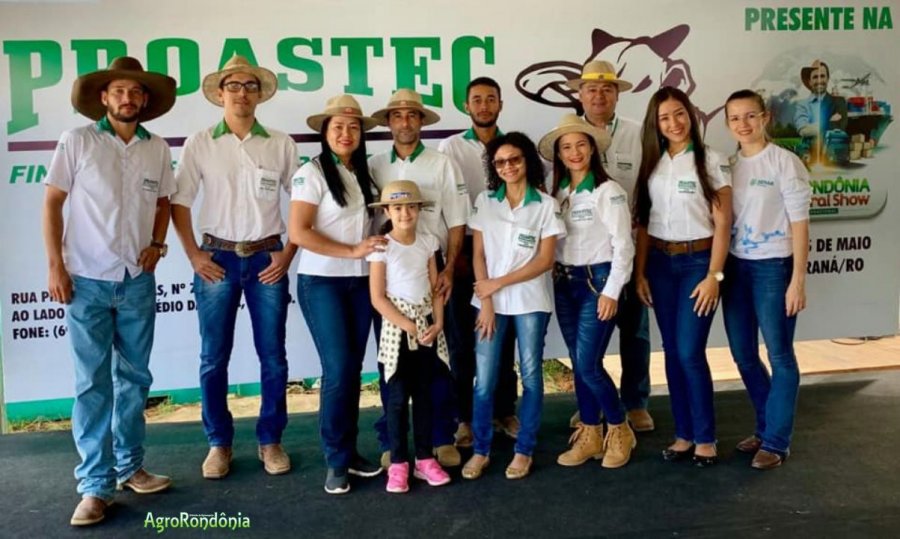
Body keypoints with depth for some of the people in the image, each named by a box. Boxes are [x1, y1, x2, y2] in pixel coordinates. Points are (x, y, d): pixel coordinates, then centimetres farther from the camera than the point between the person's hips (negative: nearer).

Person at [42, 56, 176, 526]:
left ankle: (129, 466, 25)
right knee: (92, 382, 0)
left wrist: (157, 244, 1)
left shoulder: (157, 149, 5)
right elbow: (52, 203, -2)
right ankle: (95, 484, 9)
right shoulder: (76, 141, -3)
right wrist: (55, 265, -7)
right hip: (87, 280, -3)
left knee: (134, 377, 11)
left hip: (138, 280, 3)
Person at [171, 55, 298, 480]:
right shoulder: (200, 143, 2)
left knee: (272, 355, 5)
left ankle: (270, 440, 19)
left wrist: (288, 253, -2)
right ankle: (219, 443, 19)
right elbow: (179, 202, 2)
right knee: (214, 357, 4)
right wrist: (194, 255, -4)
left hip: (267, 257, 1)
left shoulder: (280, 144, 3)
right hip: (217, 257, 0)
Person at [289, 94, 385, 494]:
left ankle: (349, 451, 21)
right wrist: (351, 251, -17)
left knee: (354, 368, 9)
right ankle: (337, 460, 7)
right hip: (321, 282, -6)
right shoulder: (312, 173, -7)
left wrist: (377, 248, -1)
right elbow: (298, 232, -15)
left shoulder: (363, 174, 12)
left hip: (360, 282, 6)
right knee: (338, 368, -8)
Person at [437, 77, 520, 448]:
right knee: (461, 336, 4)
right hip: (464, 247, -2)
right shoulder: (450, 147, 1)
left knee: (503, 334, 10)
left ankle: (505, 411, 23)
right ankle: (464, 417, 16)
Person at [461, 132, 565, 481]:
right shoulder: (484, 202, 6)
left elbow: (545, 260, -5)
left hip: (530, 301, -1)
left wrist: (499, 283, -11)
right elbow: (478, 255, 3)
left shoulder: (546, 205, 0)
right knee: (484, 379, -1)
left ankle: (524, 451, 17)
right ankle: (481, 450, 13)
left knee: (530, 375, 5)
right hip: (490, 301, 1)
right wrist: (486, 302, -6)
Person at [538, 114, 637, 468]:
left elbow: (623, 246, -11)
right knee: (578, 364, 10)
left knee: (588, 364, -8)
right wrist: (554, 280, 3)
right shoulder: (556, 193, 10)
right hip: (564, 284, 6)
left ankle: (619, 431, 13)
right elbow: (550, 244, 11)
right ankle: (589, 435, 22)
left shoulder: (608, 191, -8)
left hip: (597, 280, -6)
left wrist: (611, 292, -14)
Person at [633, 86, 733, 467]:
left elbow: (722, 224, -7)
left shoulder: (711, 161, -4)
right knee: (672, 351, 7)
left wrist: (714, 275, -13)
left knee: (690, 352, -7)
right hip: (660, 263, 4)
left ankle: (705, 438, 9)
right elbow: (643, 222, 8)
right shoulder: (652, 164, 8)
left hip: (697, 261, -4)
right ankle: (683, 434, 18)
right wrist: (639, 272, 4)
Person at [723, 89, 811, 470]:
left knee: (780, 356, 3)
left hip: (773, 266, -5)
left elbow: (799, 224, -9)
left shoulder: (785, 162, -8)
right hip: (735, 267, 6)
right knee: (744, 355, 12)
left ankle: (776, 442, 14)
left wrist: (798, 280, -13)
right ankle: (766, 427, 31)